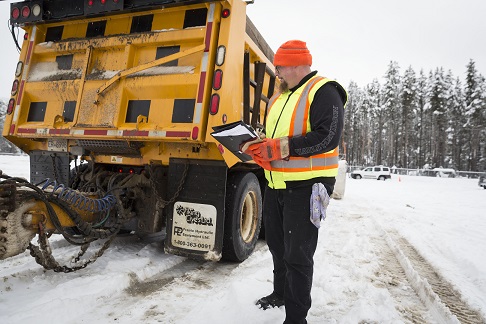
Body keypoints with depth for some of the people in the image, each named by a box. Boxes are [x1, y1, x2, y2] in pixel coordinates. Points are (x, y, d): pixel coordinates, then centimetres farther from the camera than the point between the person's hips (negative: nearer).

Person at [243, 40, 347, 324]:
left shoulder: (323, 92, -9)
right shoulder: (279, 98, 17)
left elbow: (328, 137, -21)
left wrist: (281, 148, -23)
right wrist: (259, 149, 0)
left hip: (307, 186, -8)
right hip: (276, 184, 9)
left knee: (298, 254, -1)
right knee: (277, 244, 20)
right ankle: (281, 292, 43)